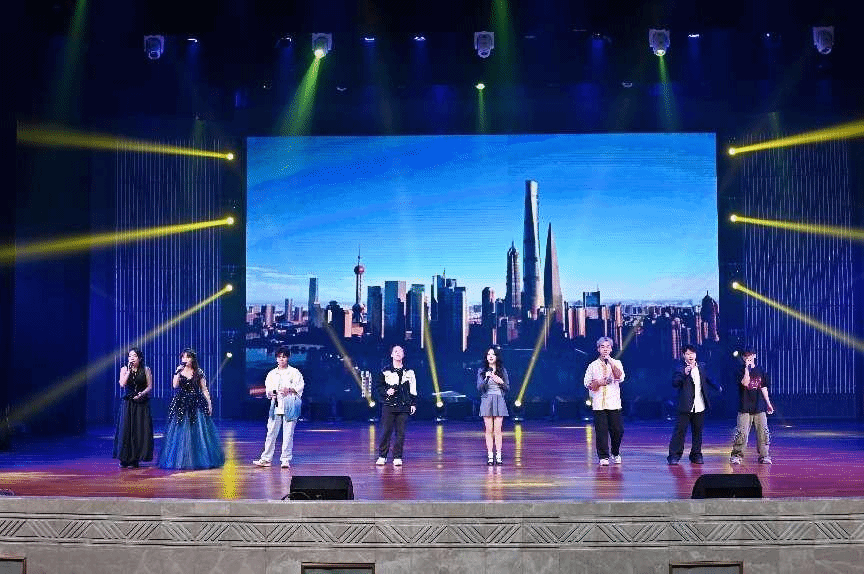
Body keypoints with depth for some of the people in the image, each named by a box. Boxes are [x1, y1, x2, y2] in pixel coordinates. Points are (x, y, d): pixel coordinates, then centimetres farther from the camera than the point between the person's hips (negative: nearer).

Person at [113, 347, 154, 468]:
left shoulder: (145, 370, 4)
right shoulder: (124, 369, 5)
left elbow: (150, 386, 2)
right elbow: (122, 384, -9)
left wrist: (142, 393, -16)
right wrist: (129, 370, -13)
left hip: (142, 403, 0)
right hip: (127, 403, 0)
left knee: (140, 430, -3)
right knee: (126, 429, -3)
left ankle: (135, 459, 3)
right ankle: (125, 459, 3)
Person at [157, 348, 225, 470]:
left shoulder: (199, 372, 3)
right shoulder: (179, 371, 6)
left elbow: (204, 389, 5)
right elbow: (175, 385, -9)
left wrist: (209, 403, 0)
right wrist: (177, 372, -17)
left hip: (196, 404, -1)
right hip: (181, 404, 1)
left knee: (198, 432, -1)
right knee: (181, 432, 0)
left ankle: (200, 459, 7)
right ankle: (181, 459, 6)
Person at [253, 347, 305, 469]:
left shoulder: (294, 372, 6)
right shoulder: (272, 374, 16)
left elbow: (299, 388, 1)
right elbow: (268, 389, 13)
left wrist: (290, 389, -16)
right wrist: (271, 393, -9)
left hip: (289, 406, -3)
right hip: (276, 406, 3)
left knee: (288, 433, -4)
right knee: (271, 432, 2)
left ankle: (286, 459, 1)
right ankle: (266, 459, 7)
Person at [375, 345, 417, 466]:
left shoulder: (409, 372, 9)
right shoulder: (385, 372, 5)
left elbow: (413, 389, 12)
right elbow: (379, 386, 10)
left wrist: (413, 403, 7)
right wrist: (386, 392, -8)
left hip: (403, 406, 1)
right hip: (388, 405, -1)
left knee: (401, 432, -1)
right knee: (386, 431, -4)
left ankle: (397, 457, 7)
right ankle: (382, 456, 7)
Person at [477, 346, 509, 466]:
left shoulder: (502, 371, 8)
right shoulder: (481, 371, 5)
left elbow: (507, 388, 10)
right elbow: (479, 388, -2)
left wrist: (501, 382, -9)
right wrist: (486, 378, -18)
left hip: (499, 401, 0)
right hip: (486, 401, 0)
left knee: (498, 430, -3)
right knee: (489, 430, -2)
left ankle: (499, 456, 0)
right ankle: (490, 456, 0)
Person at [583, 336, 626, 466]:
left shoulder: (616, 363, 10)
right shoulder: (593, 365, 10)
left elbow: (620, 377, -9)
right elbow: (588, 384, 9)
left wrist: (610, 362, -12)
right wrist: (598, 383, -8)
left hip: (614, 403, 0)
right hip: (599, 404, 0)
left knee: (617, 430, -1)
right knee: (601, 431, -4)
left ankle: (616, 454, 21)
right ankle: (603, 457, 3)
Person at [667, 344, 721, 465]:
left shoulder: (702, 367, 11)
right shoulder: (681, 369, -7)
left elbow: (708, 379, 29)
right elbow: (674, 383, -21)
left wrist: (717, 387, 27)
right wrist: (684, 374, -32)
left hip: (700, 407, 5)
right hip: (686, 407, -5)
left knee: (697, 432, 10)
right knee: (680, 431, -5)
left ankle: (696, 455, 19)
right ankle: (674, 455, 0)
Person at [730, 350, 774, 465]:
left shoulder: (760, 371, 12)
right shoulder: (741, 370, 1)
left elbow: (763, 388, 17)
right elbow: (745, 383, -17)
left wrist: (768, 403, 15)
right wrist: (747, 368, -18)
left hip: (759, 407, 3)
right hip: (745, 408, -3)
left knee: (763, 433, 1)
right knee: (742, 433, -7)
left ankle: (764, 455, 10)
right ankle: (737, 455, 4)